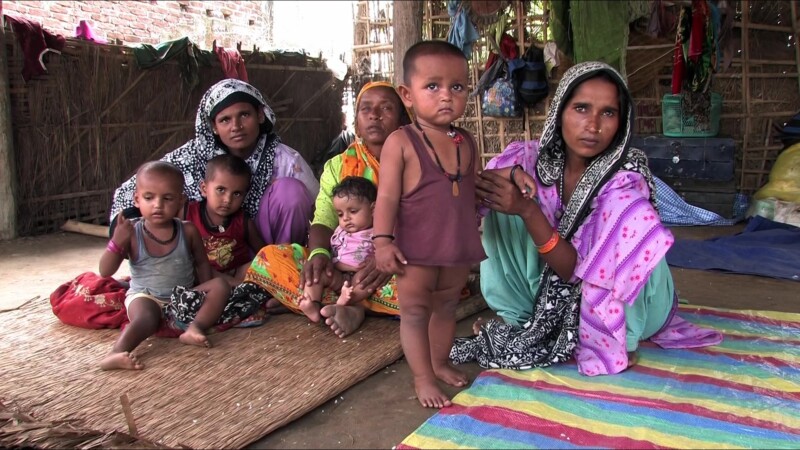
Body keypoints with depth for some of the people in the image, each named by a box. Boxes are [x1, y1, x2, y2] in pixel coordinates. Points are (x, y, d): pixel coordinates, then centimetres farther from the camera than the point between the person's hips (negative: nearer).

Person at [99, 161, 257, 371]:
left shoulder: (188, 231, -2)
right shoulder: (131, 233, -6)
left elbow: (202, 262, 11)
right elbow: (105, 272, -6)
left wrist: (205, 294, 0)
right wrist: (116, 242, -22)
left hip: (184, 296, 3)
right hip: (145, 296, -3)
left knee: (220, 286, -18)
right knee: (146, 318, -36)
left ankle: (194, 327, -37)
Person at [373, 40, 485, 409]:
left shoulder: (466, 142, 6)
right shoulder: (401, 142, -10)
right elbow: (387, 197, -14)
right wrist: (382, 240, -19)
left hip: (459, 247, 5)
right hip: (416, 248, -5)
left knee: (446, 306, 19)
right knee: (415, 310, 5)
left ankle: (440, 363, 37)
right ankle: (423, 378, 18)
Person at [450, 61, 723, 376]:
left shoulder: (626, 181, -26)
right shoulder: (538, 158, -16)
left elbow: (575, 269, -28)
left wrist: (526, 210, -40)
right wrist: (512, 174, -37)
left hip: (617, 298, -3)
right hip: (553, 289, 3)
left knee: (635, 219, -31)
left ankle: (618, 344, -10)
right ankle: (517, 316, 0)